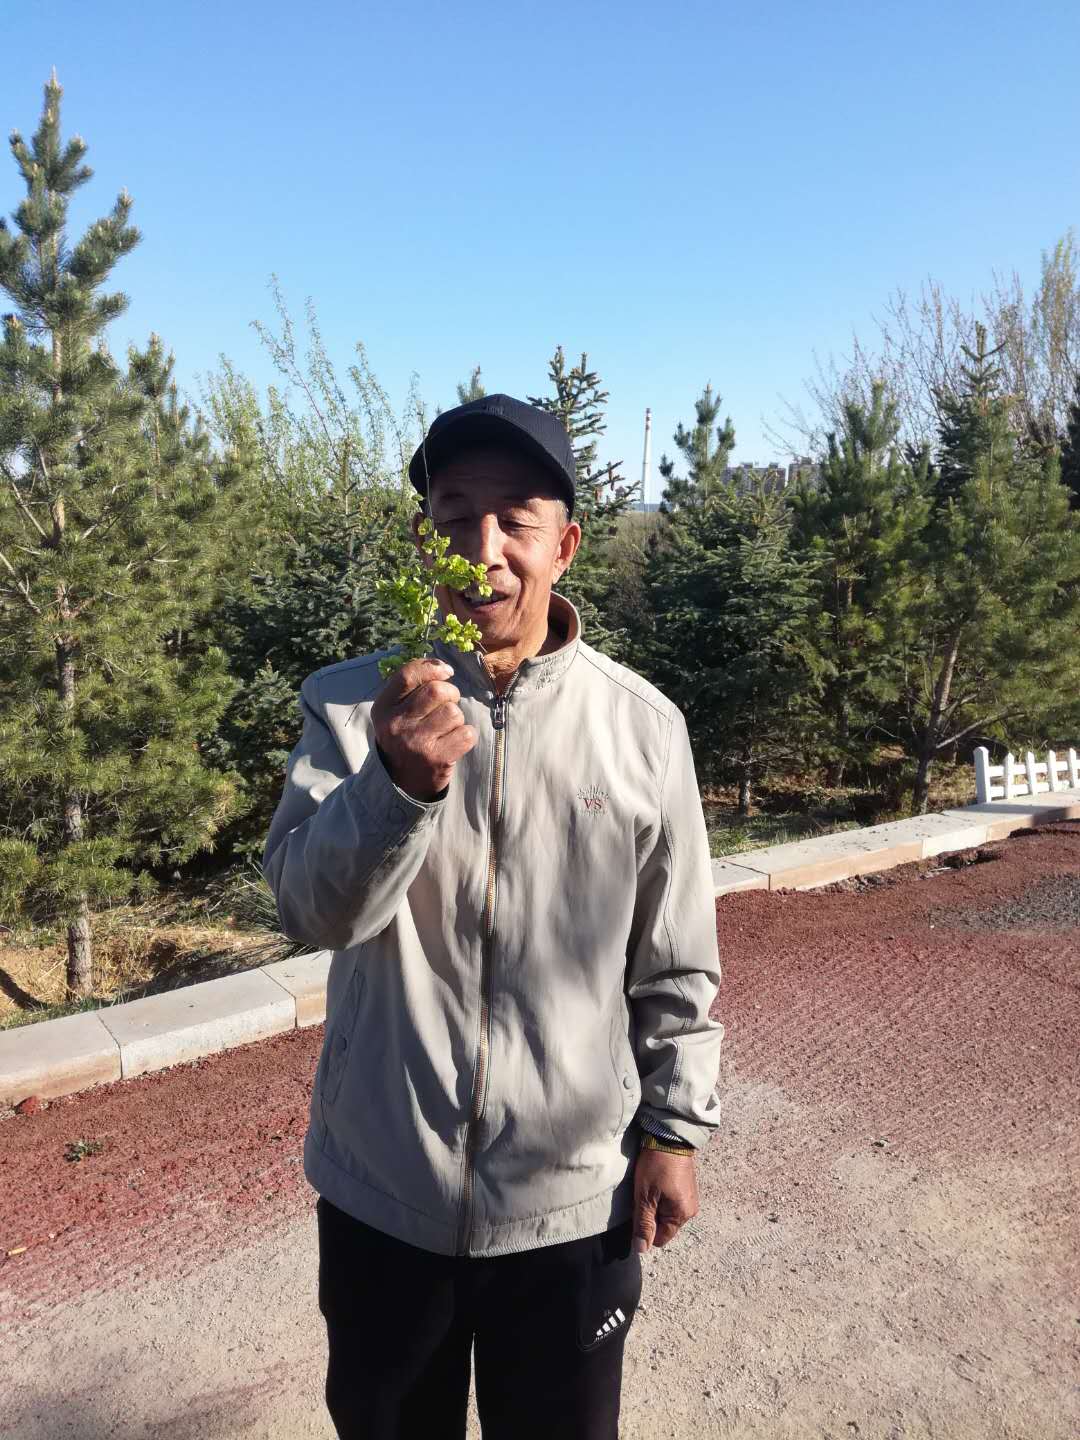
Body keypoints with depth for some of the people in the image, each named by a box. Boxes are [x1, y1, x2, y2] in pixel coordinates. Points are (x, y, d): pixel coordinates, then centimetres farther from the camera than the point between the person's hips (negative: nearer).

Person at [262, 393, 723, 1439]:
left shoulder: (642, 724, -8)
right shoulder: (351, 704, -7)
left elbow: (676, 965, -1)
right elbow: (311, 910, -19)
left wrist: (674, 1129, 2)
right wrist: (399, 785, -36)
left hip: (575, 1199, 0)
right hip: (381, 1190, 1)